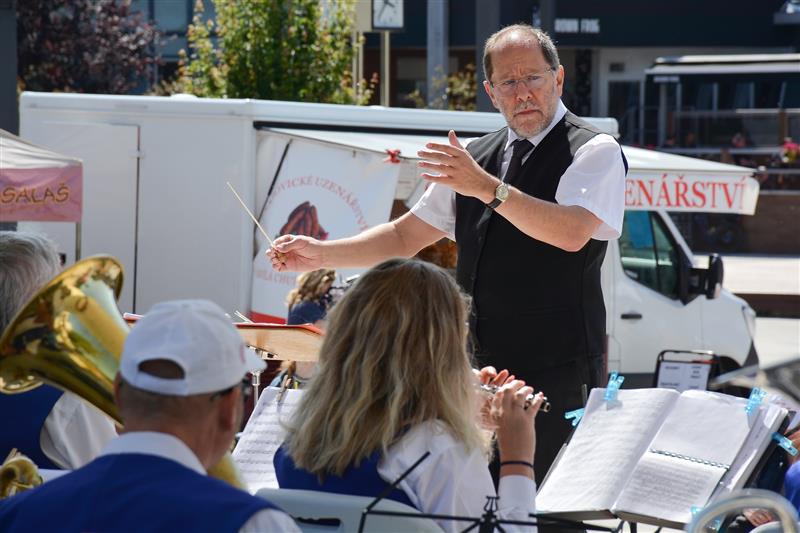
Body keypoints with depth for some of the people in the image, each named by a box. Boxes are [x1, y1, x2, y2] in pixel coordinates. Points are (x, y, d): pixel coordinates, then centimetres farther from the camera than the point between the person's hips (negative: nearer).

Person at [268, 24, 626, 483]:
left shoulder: (595, 151, -4)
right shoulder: (476, 159, 16)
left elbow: (572, 233, -22)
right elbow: (407, 236, 21)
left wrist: (489, 188, -30)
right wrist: (320, 254, 11)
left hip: (558, 373, -6)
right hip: (480, 369, 6)